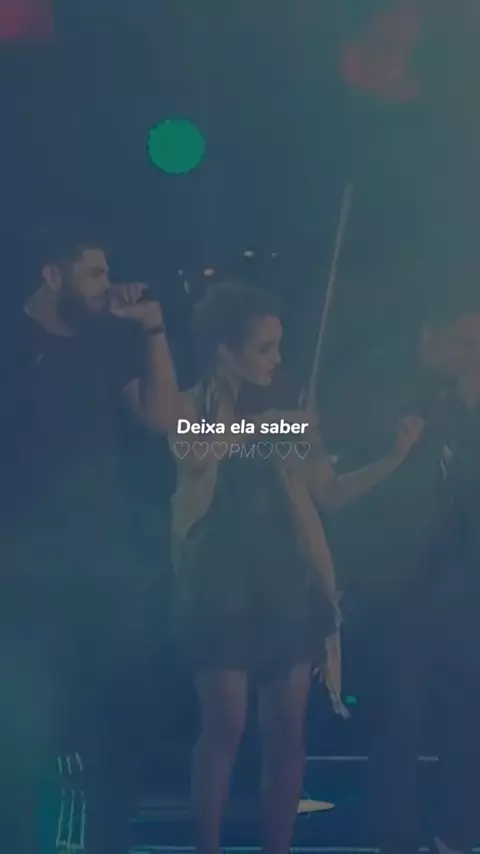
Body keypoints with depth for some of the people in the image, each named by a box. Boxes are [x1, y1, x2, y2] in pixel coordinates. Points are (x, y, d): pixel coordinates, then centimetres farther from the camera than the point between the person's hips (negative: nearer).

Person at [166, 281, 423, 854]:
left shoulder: (283, 410, 10)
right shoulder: (192, 407, 1)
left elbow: (328, 493, 8)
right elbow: (192, 453, -21)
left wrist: (393, 458, 0)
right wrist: (261, 425, -27)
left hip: (288, 581, 4)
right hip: (223, 581, -3)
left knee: (287, 728, 6)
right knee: (224, 725, -3)